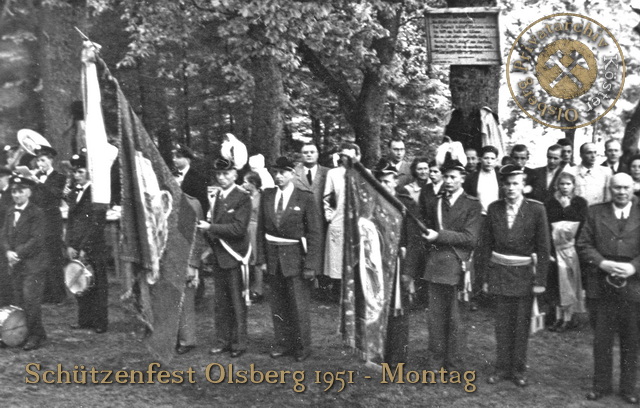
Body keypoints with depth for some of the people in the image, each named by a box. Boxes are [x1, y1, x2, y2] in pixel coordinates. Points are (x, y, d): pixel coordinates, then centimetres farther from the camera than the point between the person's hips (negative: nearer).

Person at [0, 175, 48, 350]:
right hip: (16, 264, 7)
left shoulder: (36, 213, -9)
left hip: (33, 264, -7)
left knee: (31, 300, -8)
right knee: (19, 301, 9)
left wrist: (19, 253, -18)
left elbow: (37, 239, -15)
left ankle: (36, 336, 0)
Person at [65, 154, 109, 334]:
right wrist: (69, 245, 3)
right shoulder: (73, 194, 14)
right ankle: (84, 319, 19)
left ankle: (100, 322, 7)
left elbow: (97, 224, -13)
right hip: (76, 249, 6)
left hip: (94, 249, -6)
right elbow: (70, 222, 15)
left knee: (98, 285, 0)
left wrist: (85, 248, -14)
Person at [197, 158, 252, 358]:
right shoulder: (217, 197, 12)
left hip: (234, 256, -7)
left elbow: (238, 228, -19)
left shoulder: (242, 198, -10)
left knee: (237, 302, 1)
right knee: (220, 302, 13)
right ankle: (222, 341, 24)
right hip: (218, 256, 7)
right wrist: (210, 243, 3)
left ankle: (239, 343, 12)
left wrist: (210, 228, -18)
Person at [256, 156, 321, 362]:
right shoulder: (267, 196, 5)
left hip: (296, 257, -4)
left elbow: (314, 233, -7)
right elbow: (261, 229, 9)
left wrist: (310, 265, -11)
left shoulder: (305, 198, -7)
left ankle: (302, 347, 16)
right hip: (273, 257, 4)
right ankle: (283, 343, 25)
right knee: (277, 304, 11)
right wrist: (262, 258, 3)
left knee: (299, 305, 1)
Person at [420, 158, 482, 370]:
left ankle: (453, 365, 15)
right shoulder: (433, 203, 14)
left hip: (457, 267, -4)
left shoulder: (472, 205, -2)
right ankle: (435, 362, 19)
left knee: (456, 319, 4)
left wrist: (439, 236, -15)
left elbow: (470, 238, -10)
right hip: (435, 266, 4)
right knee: (435, 317, 7)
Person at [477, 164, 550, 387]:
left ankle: (519, 369, 20)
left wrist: (540, 280, -9)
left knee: (521, 324, 7)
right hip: (499, 272, 2)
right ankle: (502, 367, 21)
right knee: (502, 323, 9)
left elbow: (543, 247, -6)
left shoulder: (536, 209, -6)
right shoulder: (494, 208, 0)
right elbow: (485, 245, 3)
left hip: (524, 273, -2)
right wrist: (485, 277, 2)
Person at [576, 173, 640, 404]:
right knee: (601, 340, 8)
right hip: (601, 287, 0)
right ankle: (601, 385, 22)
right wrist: (602, 263, -14)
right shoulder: (595, 212, 4)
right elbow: (583, 244, 0)